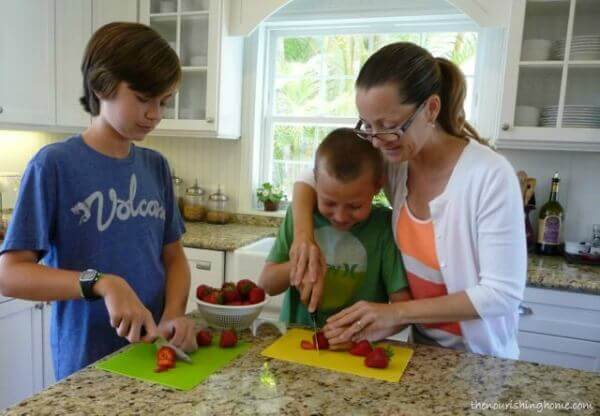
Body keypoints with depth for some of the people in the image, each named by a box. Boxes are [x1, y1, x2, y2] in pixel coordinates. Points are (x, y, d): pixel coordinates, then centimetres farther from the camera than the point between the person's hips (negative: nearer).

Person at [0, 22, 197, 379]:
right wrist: (100, 283, -27)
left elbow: (173, 256, 5)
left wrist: (173, 316, -12)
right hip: (89, 365, -4)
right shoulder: (55, 164, -13)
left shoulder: (156, 166, 2)